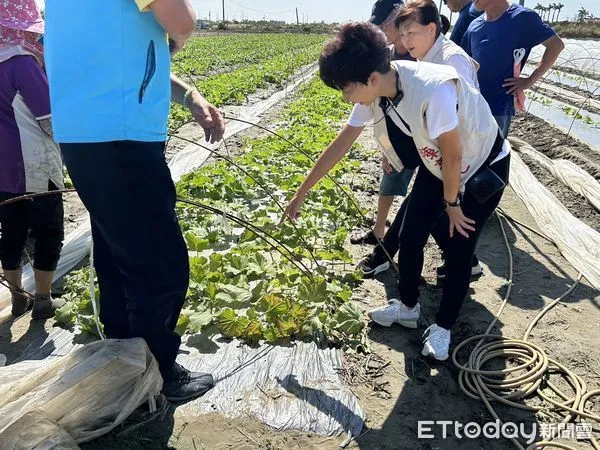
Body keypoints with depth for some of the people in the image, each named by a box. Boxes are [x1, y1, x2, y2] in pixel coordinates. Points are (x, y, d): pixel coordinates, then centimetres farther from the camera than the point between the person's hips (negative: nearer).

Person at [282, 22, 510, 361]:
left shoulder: (433, 91, -40)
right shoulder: (376, 92, -17)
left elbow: (453, 156, -27)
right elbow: (340, 147, -7)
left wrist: (452, 203, -11)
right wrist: (301, 194, 0)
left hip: (484, 167, -6)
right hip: (437, 166, 6)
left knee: (459, 252, -1)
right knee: (410, 238, 6)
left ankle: (443, 328, 20)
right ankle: (408, 307, 30)